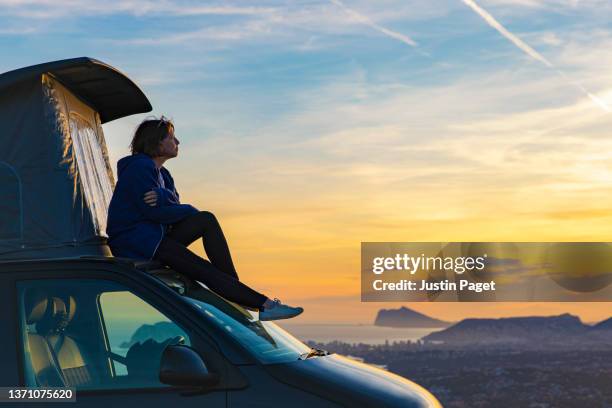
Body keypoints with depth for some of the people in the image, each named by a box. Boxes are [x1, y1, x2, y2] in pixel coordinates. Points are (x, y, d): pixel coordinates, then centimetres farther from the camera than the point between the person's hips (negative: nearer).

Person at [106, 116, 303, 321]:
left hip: (155, 237, 9)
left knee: (207, 220, -8)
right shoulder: (140, 167, -13)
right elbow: (155, 212, -19)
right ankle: (264, 304, -24)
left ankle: (234, 287, -14)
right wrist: (192, 211, -5)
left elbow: (173, 203, 2)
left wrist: (162, 196, -22)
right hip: (133, 242, -9)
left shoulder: (160, 173, 17)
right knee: (204, 270, -19)